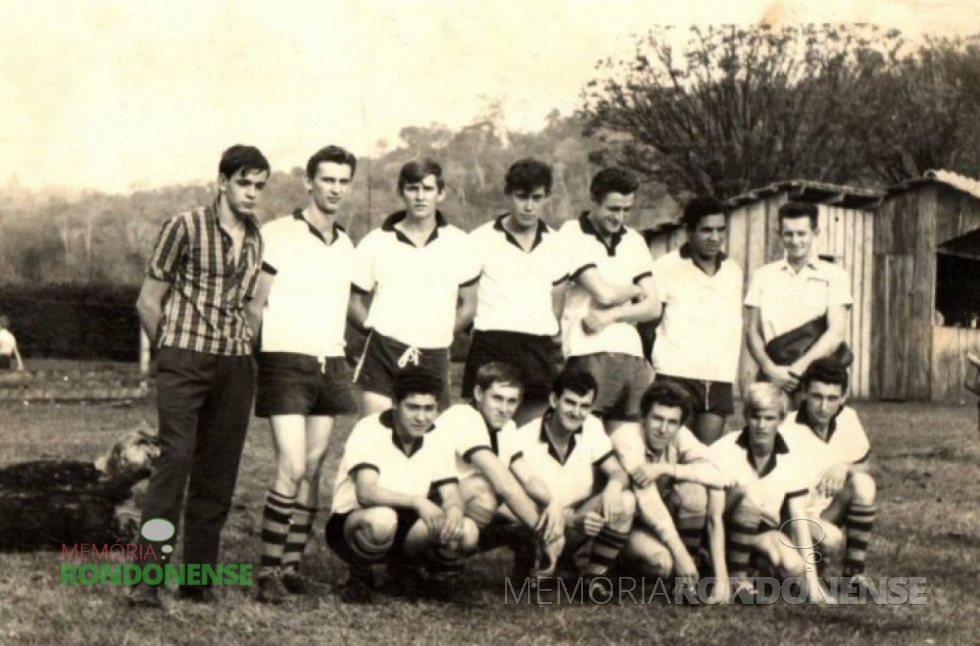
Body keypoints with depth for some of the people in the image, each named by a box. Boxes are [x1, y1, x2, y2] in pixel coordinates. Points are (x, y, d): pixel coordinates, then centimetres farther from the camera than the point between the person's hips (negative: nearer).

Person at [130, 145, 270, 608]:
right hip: (185, 360, -5)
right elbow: (148, 302, 2)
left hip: (236, 365, 5)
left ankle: (198, 577, 12)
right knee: (176, 458, -15)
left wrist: (245, 344, 12)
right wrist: (171, 352, 5)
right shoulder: (186, 227, -3)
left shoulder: (258, 240, 12)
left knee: (219, 473, 4)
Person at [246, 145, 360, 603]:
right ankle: (268, 569, -7)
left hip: (330, 365, 6)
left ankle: (292, 564, 10)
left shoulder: (345, 245, 15)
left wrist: (346, 364, 14)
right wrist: (246, 366, -9)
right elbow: (253, 306, -4)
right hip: (286, 361, -6)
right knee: (291, 468, -13)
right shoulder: (277, 235, -4)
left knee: (313, 468, 4)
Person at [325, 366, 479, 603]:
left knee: (467, 532, -20)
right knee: (382, 519, -41)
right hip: (351, 523, -5)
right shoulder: (369, 432, -18)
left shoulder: (437, 442, -1)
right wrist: (417, 501, -45)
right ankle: (358, 578, -8)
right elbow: (366, 493, -31)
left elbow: (452, 497, -6)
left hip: (405, 530, 5)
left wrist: (454, 511, -31)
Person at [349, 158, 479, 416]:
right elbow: (354, 300, 10)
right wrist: (374, 328, -1)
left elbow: (468, 305, 13)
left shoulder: (458, 245, 5)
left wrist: (437, 334, 6)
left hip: (433, 359, 2)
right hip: (382, 355, -2)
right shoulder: (376, 243, 3)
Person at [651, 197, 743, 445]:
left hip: (719, 380, 5)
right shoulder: (667, 267, -2)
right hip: (675, 377, -4)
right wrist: (657, 357, -7)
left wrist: (731, 372, 14)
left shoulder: (733, 272, 14)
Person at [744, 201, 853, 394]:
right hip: (772, 379, 1)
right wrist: (771, 369, -8)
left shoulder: (834, 276, 7)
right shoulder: (762, 276, 14)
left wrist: (798, 369, -11)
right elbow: (752, 331, 9)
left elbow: (837, 332, -2)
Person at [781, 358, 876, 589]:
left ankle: (854, 572, -14)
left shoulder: (847, 419, -3)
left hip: (828, 511, 6)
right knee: (831, 538, -36)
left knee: (863, 483, -23)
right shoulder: (788, 432, -20)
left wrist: (844, 467, -15)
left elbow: (865, 465, 11)